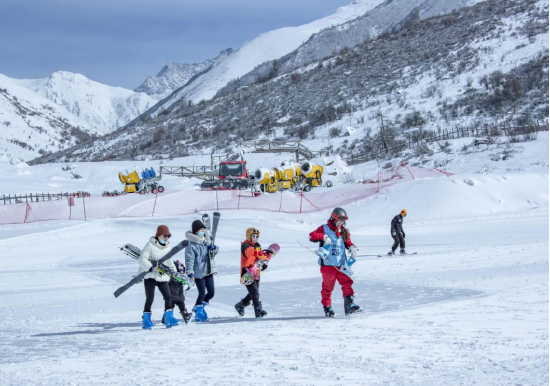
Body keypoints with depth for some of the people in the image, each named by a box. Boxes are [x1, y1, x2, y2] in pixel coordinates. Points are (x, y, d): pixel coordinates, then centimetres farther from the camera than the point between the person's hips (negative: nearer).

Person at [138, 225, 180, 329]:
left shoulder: (167, 247, 11)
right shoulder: (150, 245, -9)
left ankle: (169, 318, -3)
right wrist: (152, 268, -26)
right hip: (150, 276, -6)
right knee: (150, 299, -5)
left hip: (162, 277, 6)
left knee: (168, 297, -5)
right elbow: (142, 259, -16)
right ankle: (146, 320, 6)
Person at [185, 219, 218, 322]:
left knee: (211, 292, 8)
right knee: (202, 293, -5)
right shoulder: (191, 245, -14)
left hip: (209, 271, 7)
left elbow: (214, 252, 22)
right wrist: (190, 273, -24)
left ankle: (199, 306, 28)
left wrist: (213, 248, -2)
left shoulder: (206, 241, 8)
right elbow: (189, 259, -17)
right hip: (198, 272, -7)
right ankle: (198, 311, 13)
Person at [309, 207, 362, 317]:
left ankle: (350, 305, -8)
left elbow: (347, 242, 23)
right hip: (328, 264, -4)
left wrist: (352, 248, 0)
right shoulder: (324, 229, 0)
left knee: (347, 283, -7)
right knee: (328, 286, 3)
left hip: (341, 264, 4)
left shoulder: (344, 232, 15)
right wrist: (323, 237, -25)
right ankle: (327, 307, 15)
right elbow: (312, 236, -9)